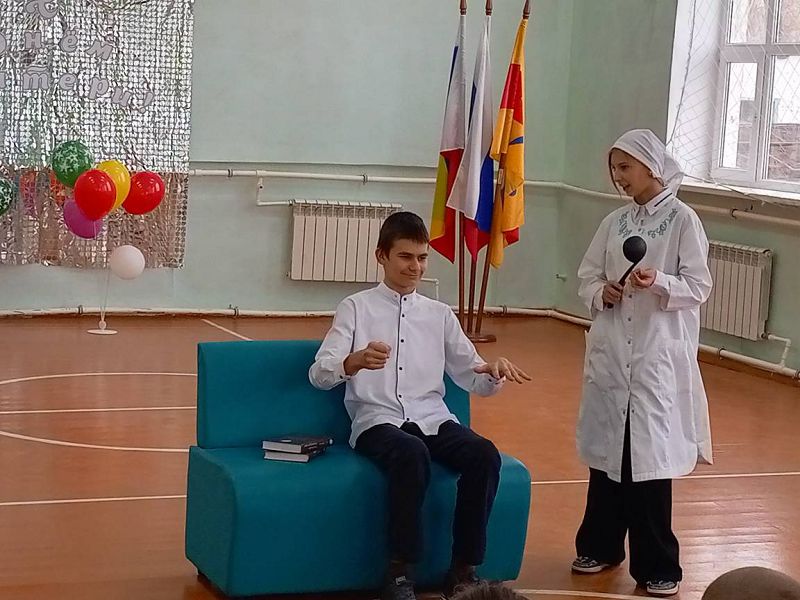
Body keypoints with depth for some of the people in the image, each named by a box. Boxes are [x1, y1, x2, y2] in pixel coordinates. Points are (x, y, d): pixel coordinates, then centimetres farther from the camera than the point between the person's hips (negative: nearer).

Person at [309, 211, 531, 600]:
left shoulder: (440, 315, 19)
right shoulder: (356, 308, 8)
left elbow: (475, 382, 15)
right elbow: (319, 375, -6)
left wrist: (494, 372, -10)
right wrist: (356, 361, -29)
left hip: (433, 419, 4)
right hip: (378, 421, -4)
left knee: (485, 455, -28)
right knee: (412, 453, -38)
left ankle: (464, 569, -17)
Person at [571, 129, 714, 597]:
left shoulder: (683, 219, -5)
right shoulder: (614, 223, 10)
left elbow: (699, 288, -8)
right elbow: (587, 277, 13)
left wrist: (658, 283, -25)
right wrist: (601, 293, -8)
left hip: (660, 354, -5)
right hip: (610, 351, 5)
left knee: (652, 456, -5)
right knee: (606, 450, 11)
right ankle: (601, 547, 27)